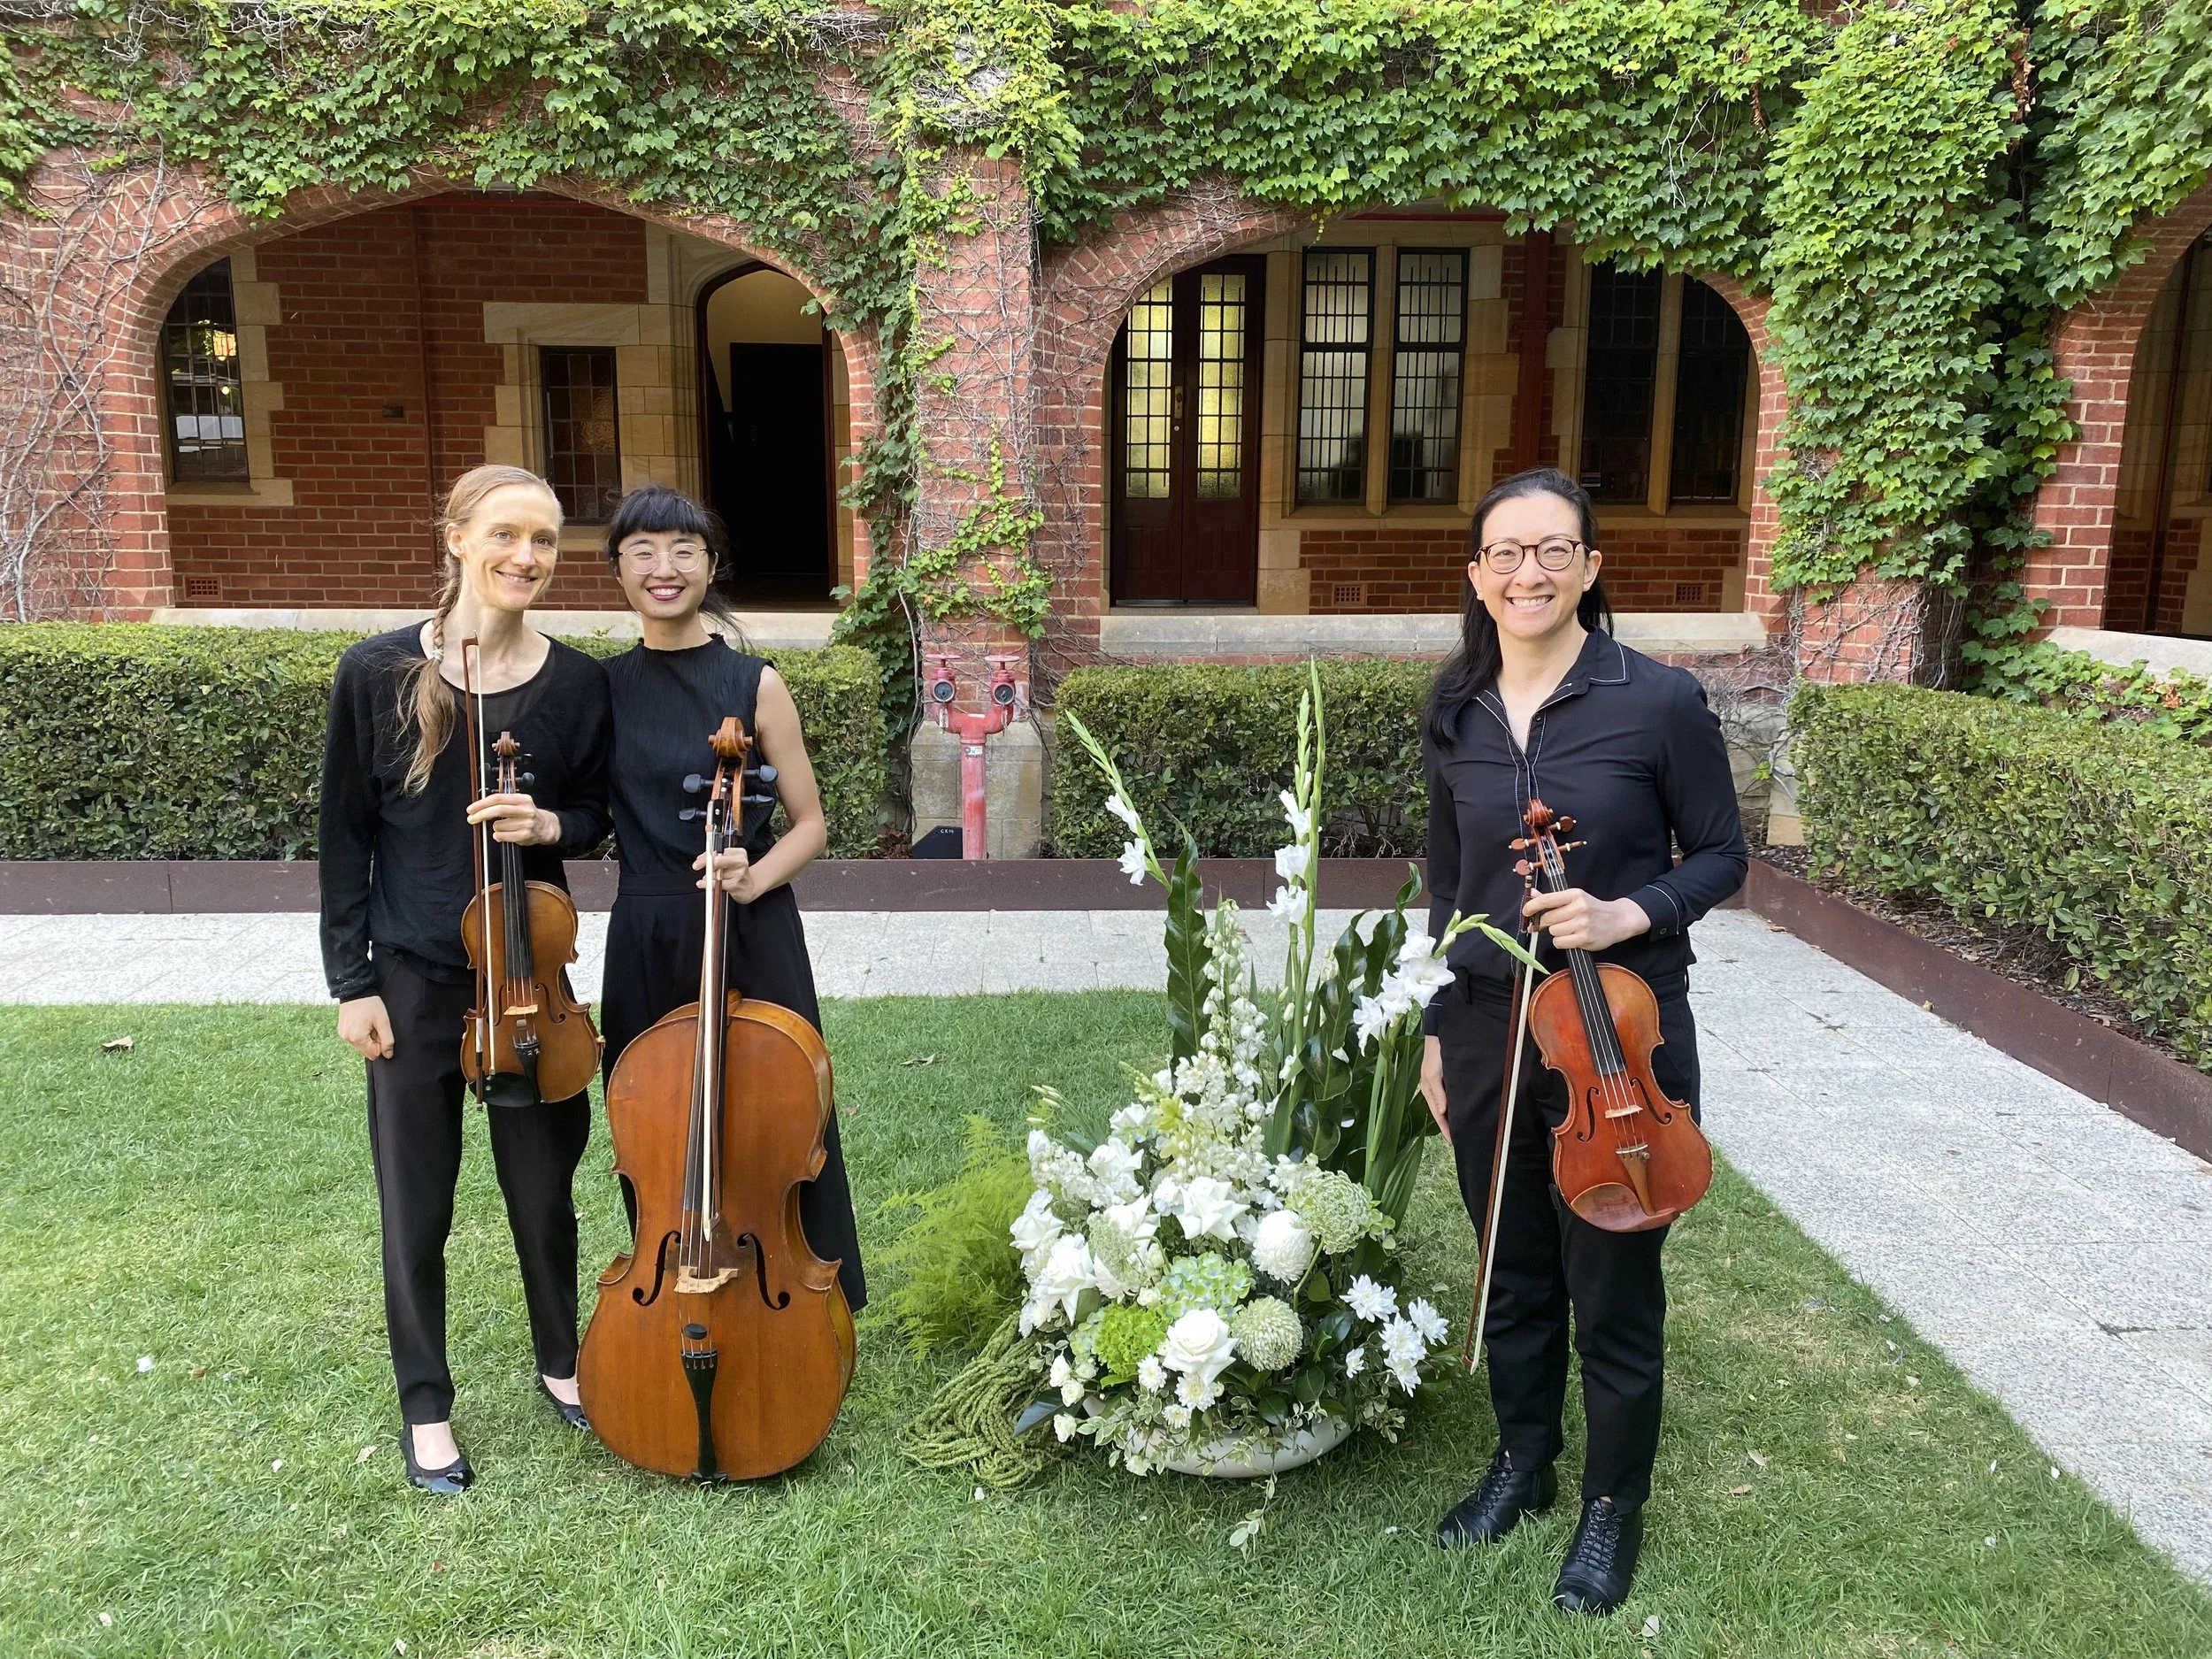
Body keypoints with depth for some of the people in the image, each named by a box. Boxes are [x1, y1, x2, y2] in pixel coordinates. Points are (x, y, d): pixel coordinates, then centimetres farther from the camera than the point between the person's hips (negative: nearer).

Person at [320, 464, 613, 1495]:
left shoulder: (576, 683, -3)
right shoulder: (379, 672, -8)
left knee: (544, 1187, 14)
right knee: (417, 1207, 10)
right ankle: (425, 1405, 30)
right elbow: (345, 835, -2)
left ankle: (561, 1361, 37)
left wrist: (552, 825, -15)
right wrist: (352, 982, -4)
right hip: (413, 981, -1)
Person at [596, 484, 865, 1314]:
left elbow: (809, 825, 0)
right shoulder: (604, 688, 5)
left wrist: (754, 877, -19)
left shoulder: (755, 683, -4)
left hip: (751, 939, -3)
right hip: (645, 943, 3)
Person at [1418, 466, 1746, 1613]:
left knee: (1613, 1287, 9)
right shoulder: (1455, 713, 1)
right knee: (1512, 1270, 18)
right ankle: (1522, 1463, 41)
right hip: (1488, 1029, 4)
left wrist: (1630, 913, -21)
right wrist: (1435, 1029, 11)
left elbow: (1720, 856, -2)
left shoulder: (1660, 702, -12)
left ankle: (1613, 1506, 32)